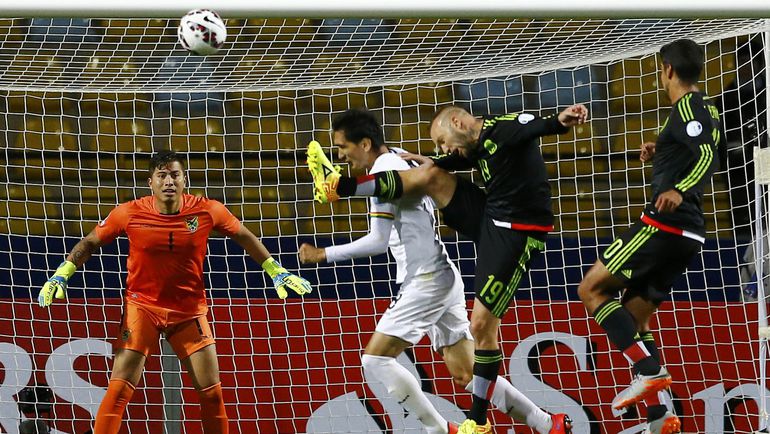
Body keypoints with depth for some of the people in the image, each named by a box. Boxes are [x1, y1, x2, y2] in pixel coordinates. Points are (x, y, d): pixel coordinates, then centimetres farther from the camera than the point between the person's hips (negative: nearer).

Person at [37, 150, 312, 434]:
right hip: (142, 306, -2)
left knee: (212, 391, 3)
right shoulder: (130, 213, -12)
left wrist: (276, 272, 9)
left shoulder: (207, 211, -10)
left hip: (190, 310, 2)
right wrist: (61, 274, -7)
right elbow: (91, 242, 2)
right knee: (120, 387, -13)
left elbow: (244, 237, 8)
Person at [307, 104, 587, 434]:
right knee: (429, 175, 3)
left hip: (514, 236, -9)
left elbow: (537, 125, -39)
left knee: (482, 325, -6)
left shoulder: (503, 127, -16)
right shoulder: (477, 146, 12)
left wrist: (560, 121, -58)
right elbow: (444, 165, 35)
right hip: (488, 217, 9)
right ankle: (338, 185, 8)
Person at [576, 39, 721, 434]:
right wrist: (661, 154, 32)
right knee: (633, 319, 12)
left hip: (663, 224, -9)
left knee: (591, 289, -3)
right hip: (687, 234, 9)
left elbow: (709, 157, -25)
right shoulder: (705, 110, 19)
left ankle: (649, 372, -17)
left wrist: (678, 191, -38)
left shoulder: (687, 106, -9)